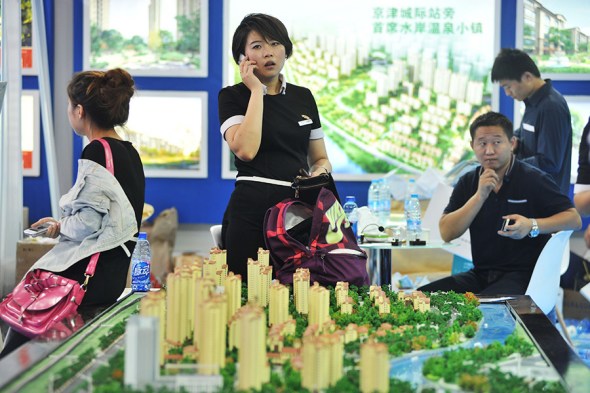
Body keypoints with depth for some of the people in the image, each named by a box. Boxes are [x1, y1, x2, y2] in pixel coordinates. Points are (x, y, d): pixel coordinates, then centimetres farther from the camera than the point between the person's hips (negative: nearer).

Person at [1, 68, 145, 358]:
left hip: (90, 274, -9)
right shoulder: (129, 153, 14)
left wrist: (61, 226, 1)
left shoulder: (96, 153, -14)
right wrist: (65, 224, 16)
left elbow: (88, 223, -18)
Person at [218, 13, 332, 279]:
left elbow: (320, 158, 21)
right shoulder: (232, 96, 1)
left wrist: (320, 173, -3)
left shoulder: (303, 97, 14)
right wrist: (257, 90, -9)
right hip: (253, 210, -4)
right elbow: (246, 150, -17)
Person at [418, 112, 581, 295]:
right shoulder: (468, 182, 8)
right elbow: (447, 233, -1)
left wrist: (532, 226, -21)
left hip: (522, 275, -5)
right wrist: (480, 196, -12)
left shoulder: (534, 179, -4)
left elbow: (574, 219, -4)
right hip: (480, 274, 5)